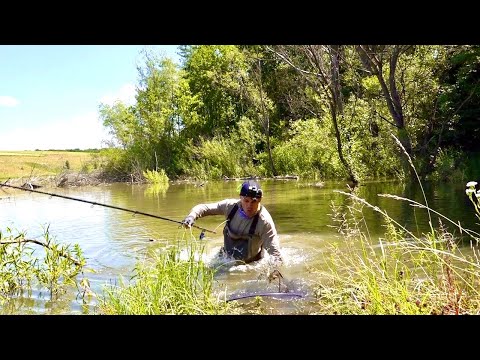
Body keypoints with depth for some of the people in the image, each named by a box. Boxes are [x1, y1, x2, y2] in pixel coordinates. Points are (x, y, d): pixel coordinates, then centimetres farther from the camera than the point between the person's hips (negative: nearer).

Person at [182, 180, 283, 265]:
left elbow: (275, 252, -29)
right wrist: (192, 216, -28)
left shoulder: (265, 222, -28)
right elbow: (204, 208, -8)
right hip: (226, 256, 3)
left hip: (250, 264, -2)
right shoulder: (231, 206, -17)